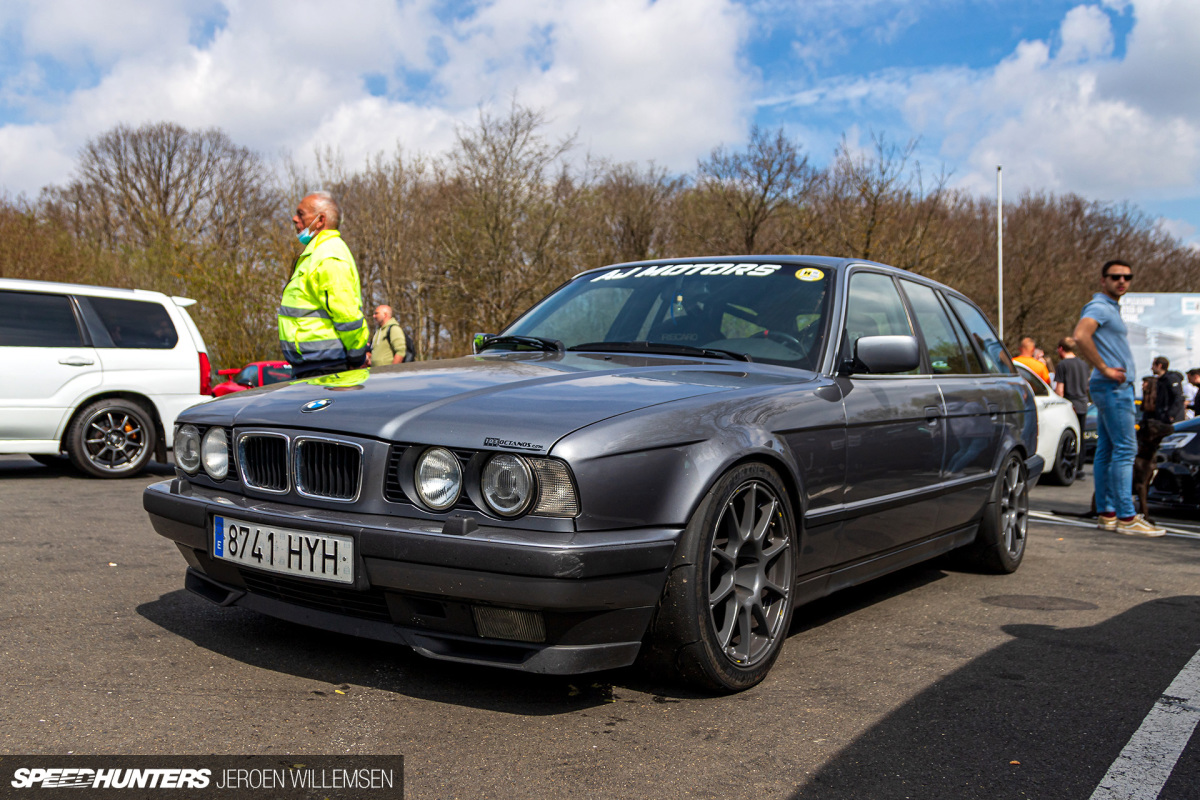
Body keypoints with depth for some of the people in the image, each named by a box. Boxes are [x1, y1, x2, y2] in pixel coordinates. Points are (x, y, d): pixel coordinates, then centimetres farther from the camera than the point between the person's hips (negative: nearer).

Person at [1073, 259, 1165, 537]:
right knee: (1125, 450, -11)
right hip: (1114, 387, -10)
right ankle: (1126, 517, -10)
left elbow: (1084, 341, 31)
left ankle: (1106, 513, 13)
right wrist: (1105, 369, -23)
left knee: (1106, 451, 10)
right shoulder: (1099, 306, -12)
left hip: (1117, 386, 10)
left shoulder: (1111, 308, 20)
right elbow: (1081, 337, -30)